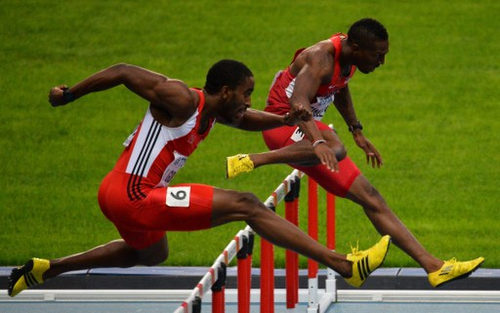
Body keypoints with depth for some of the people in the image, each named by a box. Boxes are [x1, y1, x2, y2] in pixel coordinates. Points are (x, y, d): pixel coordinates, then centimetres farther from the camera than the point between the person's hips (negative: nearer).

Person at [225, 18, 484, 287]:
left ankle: (434, 266, -1)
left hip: (307, 129, 9)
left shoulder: (347, 56, 4)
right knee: (335, 150, -43)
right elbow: (298, 102, -42)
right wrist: (318, 142, -57)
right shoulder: (321, 58, -24)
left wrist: (357, 131, 28)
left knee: (370, 198, 2)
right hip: (284, 123, -9)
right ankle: (250, 161, -36)